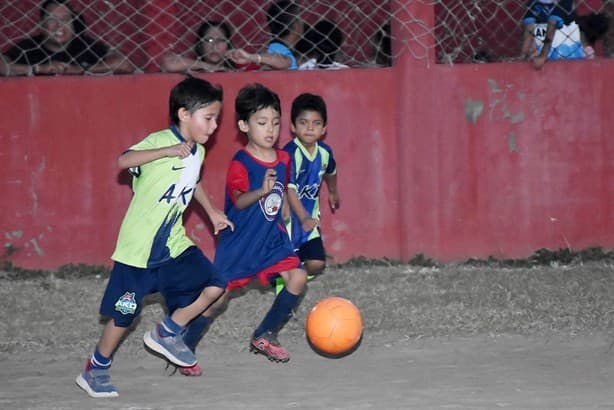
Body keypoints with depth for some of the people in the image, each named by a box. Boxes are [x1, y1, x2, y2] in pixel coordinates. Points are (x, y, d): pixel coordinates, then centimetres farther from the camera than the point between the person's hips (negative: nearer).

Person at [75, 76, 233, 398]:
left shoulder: (198, 152, 8)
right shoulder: (159, 141, -16)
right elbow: (124, 160, -32)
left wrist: (212, 212, 23)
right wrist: (169, 151, -40)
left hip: (174, 245, 7)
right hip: (138, 248, -7)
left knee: (214, 285, -4)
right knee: (125, 314, 0)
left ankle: (167, 332, 14)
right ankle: (95, 371, 17)